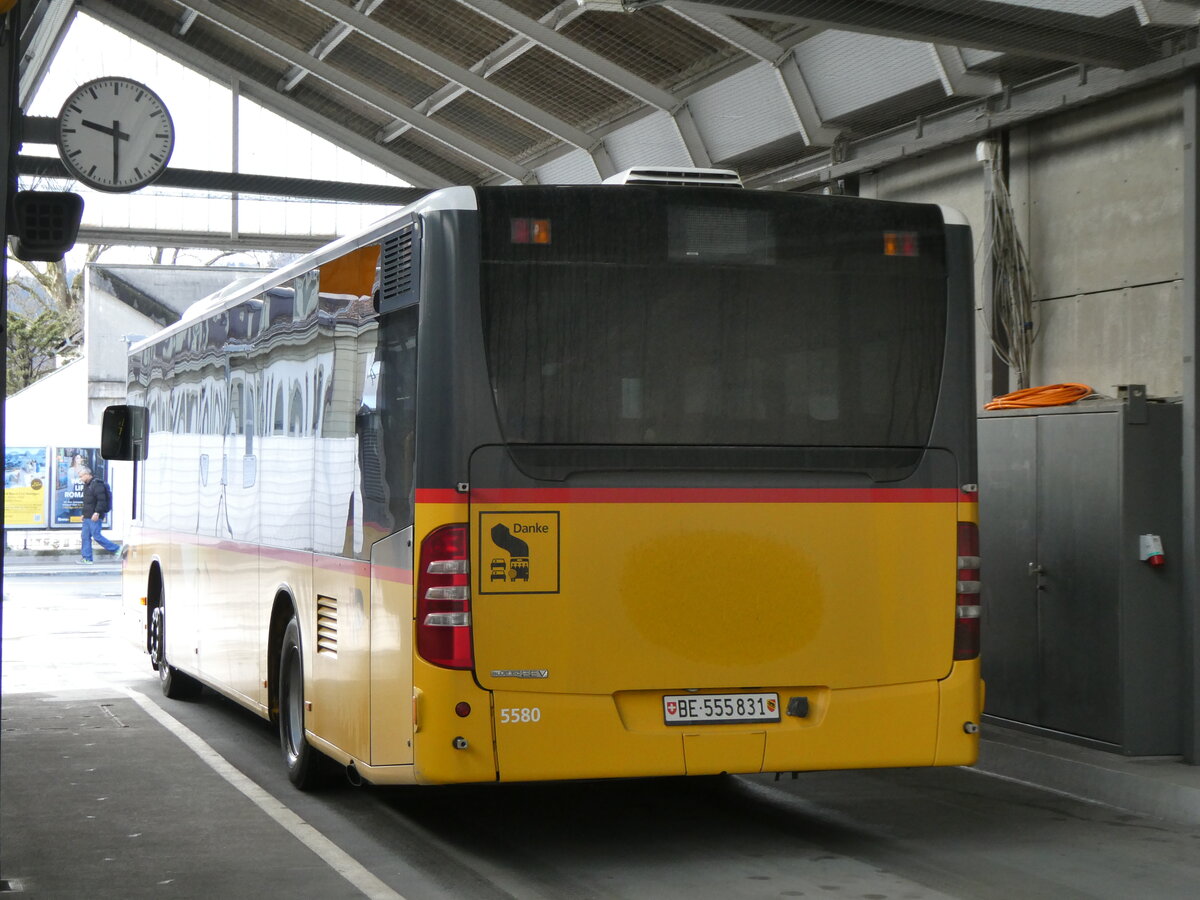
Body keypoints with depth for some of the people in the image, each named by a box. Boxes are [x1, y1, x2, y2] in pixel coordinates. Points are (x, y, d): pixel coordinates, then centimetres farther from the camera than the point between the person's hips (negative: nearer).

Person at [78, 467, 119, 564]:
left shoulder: (97, 484, -14)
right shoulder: (87, 485, 18)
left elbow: (102, 500, -21)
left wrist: (97, 512, -26)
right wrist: (84, 514, 23)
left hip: (95, 517, -10)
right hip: (88, 517, 10)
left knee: (96, 536, -10)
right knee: (85, 536, 6)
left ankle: (116, 549, 0)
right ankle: (87, 559, 8)